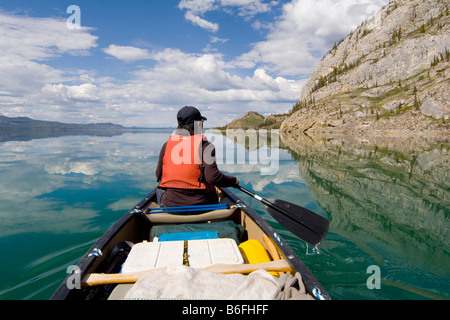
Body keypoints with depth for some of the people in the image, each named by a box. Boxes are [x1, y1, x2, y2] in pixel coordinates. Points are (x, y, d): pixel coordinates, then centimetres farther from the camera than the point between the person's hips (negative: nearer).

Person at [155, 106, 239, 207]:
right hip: (199, 203, -2)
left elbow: (159, 175, 8)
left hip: (169, 203, 3)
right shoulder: (205, 146, -10)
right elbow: (213, 177, -19)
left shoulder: (166, 145, 1)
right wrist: (234, 181, -2)